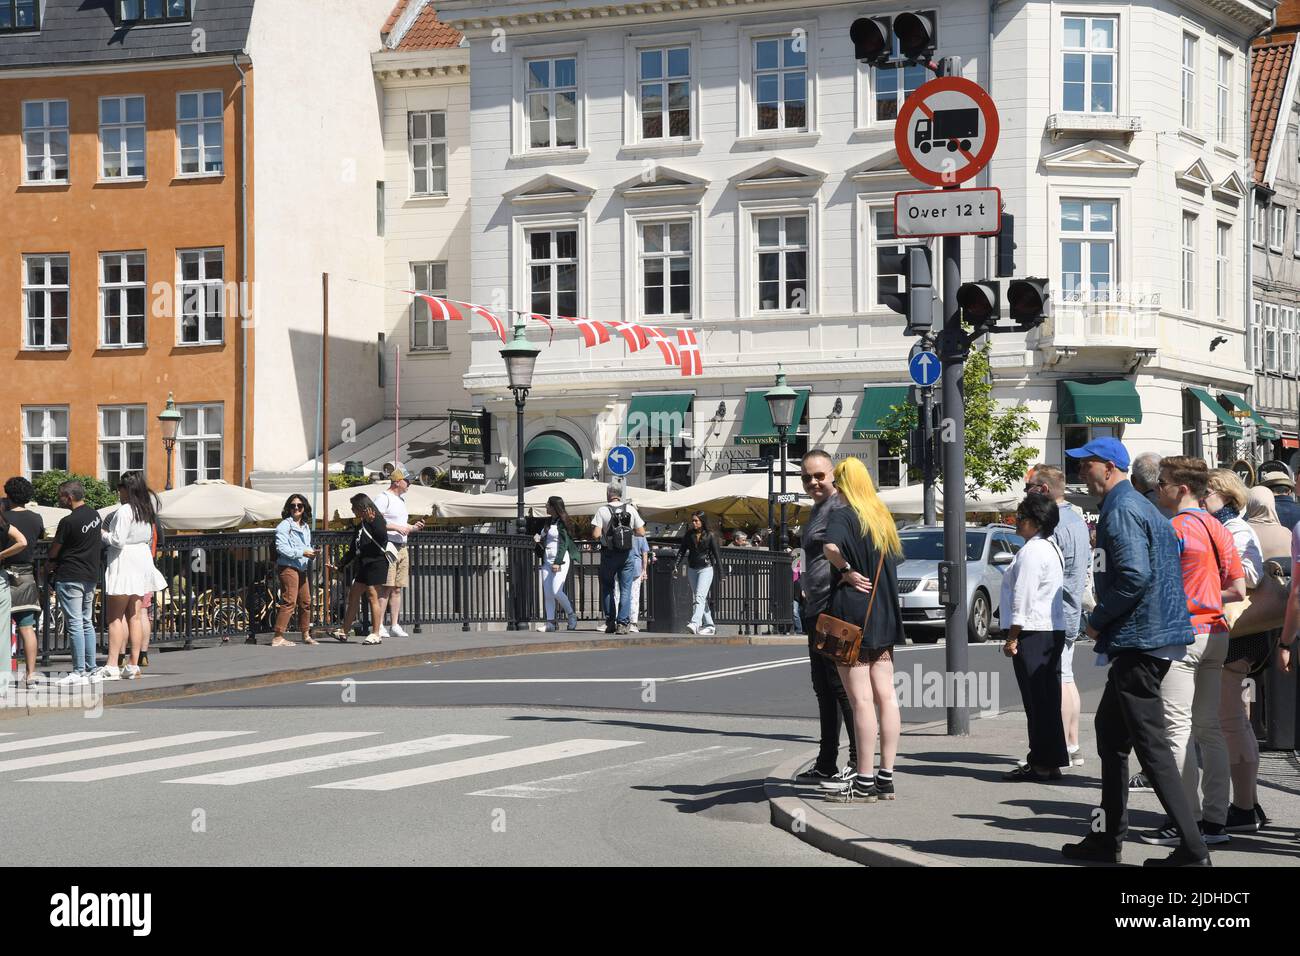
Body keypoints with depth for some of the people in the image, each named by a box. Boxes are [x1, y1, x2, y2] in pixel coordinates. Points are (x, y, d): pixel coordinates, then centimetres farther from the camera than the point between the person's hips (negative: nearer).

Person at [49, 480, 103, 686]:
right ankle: (90, 668, 16)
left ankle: (79, 671, -6)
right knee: (87, 623, 14)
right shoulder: (95, 515, 7)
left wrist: (52, 562, 15)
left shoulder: (68, 521, -17)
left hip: (70, 578, -8)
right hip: (92, 575, 8)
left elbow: (54, 551, -9)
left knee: (75, 624, -5)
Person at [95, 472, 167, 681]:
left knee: (115, 617, -6)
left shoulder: (124, 511, -15)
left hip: (123, 564, -8)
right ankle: (134, 665, 8)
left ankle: (112, 666, -10)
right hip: (142, 561, 8)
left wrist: (102, 533, -3)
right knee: (134, 616, 9)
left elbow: (118, 540, -19)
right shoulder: (147, 509, 10)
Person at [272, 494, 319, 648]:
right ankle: (278, 637, -15)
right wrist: (302, 553, -19)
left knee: (306, 602, 13)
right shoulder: (284, 525, -6)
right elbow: (281, 547, -16)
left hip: (302, 568, 9)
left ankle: (305, 634, 25)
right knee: (289, 601, -14)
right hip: (288, 567, -9)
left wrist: (312, 553, 3)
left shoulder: (306, 526, 19)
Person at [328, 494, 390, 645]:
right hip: (363, 565, 10)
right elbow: (353, 549, 24)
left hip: (375, 563, -10)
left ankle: (375, 634, -3)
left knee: (372, 597, -8)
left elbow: (383, 538, -26)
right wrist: (339, 566, 24)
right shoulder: (361, 524, 18)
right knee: (353, 596, 11)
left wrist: (372, 521, -36)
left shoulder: (376, 520, -9)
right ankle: (344, 632, 17)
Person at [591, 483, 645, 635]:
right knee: (625, 589, 3)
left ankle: (610, 622, 10)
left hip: (608, 554, -1)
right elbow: (641, 533, 1)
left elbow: (596, 534, -14)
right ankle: (622, 623, -5)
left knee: (607, 588, 12)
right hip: (627, 554, 1)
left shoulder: (602, 510, -7)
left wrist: (604, 533, 7)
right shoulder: (630, 509, 1)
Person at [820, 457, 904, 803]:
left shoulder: (843, 515, -10)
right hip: (884, 616, 7)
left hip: (851, 612, -7)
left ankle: (865, 780, -4)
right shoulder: (883, 517, 13)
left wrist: (846, 570, -14)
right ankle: (886, 776, 10)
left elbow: (831, 546, -30)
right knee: (885, 695, 7)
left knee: (861, 699, -6)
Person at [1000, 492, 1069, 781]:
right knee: (1047, 698, 12)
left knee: (1036, 700, -6)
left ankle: (1042, 764, -4)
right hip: (1054, 630, 10)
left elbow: (1023, 598, -19)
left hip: (1033, 633, -10)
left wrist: (1012, 637, -15)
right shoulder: (1052, 548, 17)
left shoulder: (1032, 552, -15)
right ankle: (1050, 761, 16)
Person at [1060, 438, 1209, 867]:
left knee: (1151, 744, -9)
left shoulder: (1121, 510, -14)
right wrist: (1106, 623, 17)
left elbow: (1134, 576, -25)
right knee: (1110, 731, 18)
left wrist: (1097, 620, -13)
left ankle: (1192, 848, -9)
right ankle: (1108, 838, 25)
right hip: (1149, 640, 11)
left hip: (1137, 640, -11)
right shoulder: (1142, 506, 18)